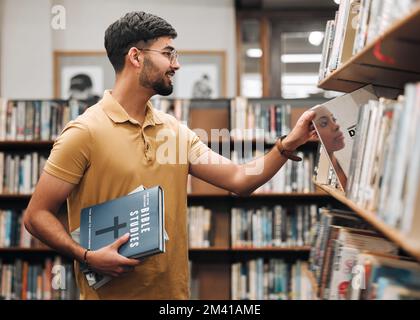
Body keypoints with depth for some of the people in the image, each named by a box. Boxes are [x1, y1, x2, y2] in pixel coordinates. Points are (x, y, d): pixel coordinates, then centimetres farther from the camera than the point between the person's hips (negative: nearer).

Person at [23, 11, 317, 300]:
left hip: (174, 290, 6)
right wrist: (87, 256, -24)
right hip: (110, 291, -6)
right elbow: (36, 215, -11)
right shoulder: (86, 131, -13)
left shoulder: (176, 131, 6)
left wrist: (288, 144, -7)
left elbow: (238, 179, 5)